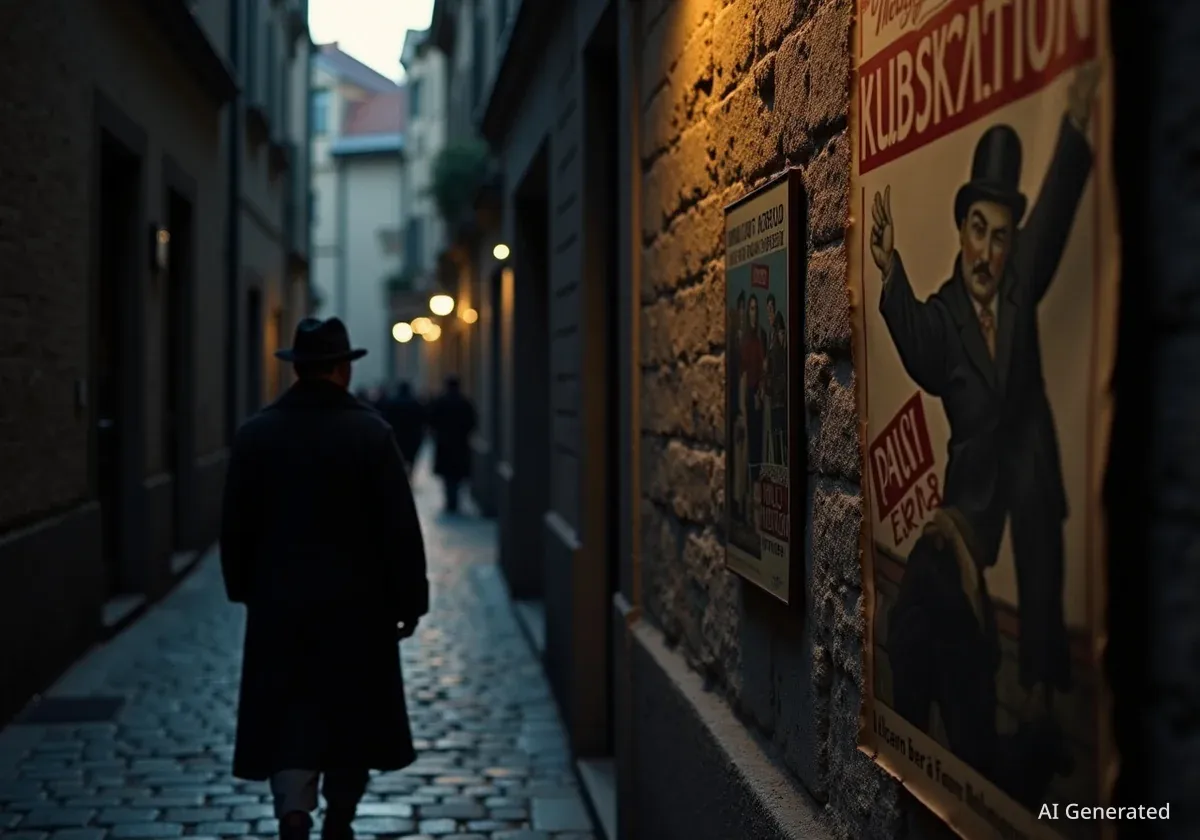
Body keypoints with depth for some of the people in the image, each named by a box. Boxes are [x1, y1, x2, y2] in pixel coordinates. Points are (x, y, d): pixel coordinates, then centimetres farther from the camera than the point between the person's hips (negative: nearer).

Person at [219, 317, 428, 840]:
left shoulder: (255, 433, -2)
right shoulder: (372, 433, -9)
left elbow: (236, 524, 4)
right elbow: (401, 527, -8)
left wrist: (243, 589, 16)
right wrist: (409, 600, 0)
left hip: (279, 605, 1)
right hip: (357, 605, -1)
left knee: (288, 719, 5)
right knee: (350, 716, 13)